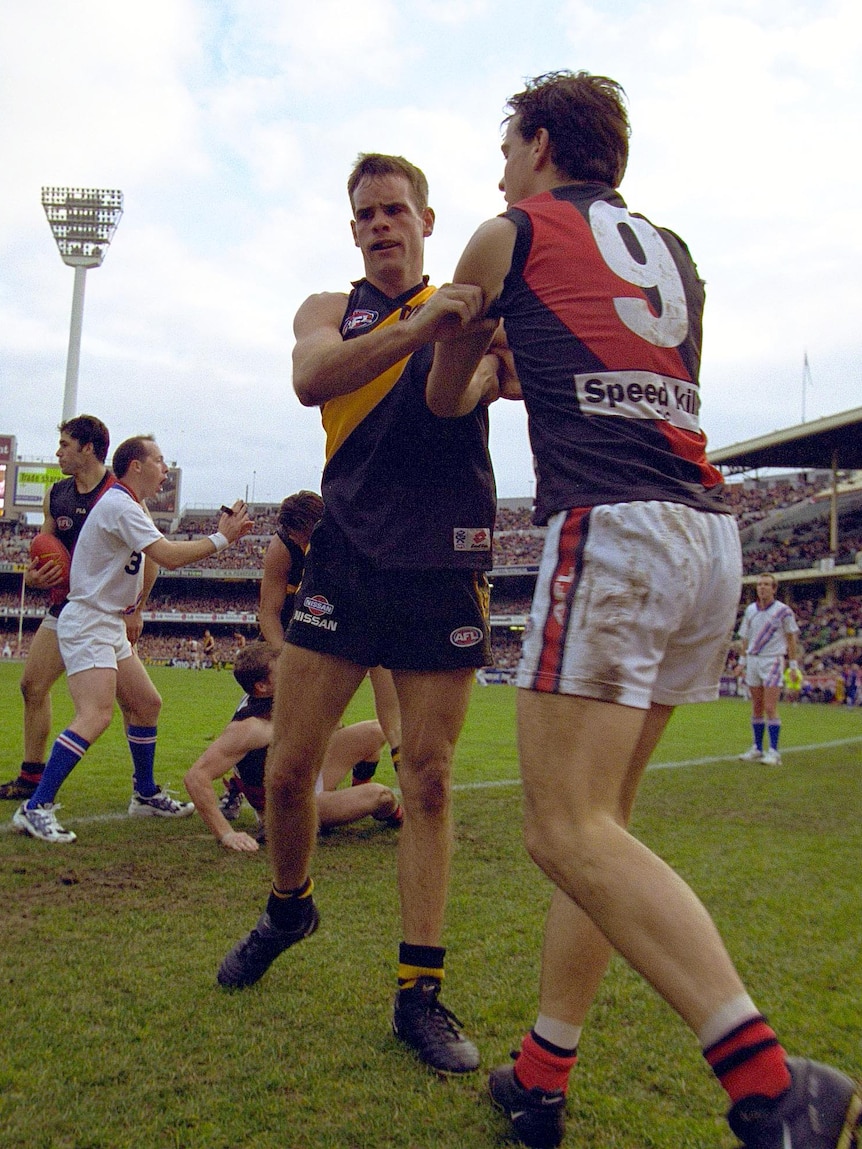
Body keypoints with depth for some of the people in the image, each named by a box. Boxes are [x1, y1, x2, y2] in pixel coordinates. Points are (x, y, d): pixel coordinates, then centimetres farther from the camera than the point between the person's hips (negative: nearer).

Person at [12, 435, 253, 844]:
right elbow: (169, 557, -25)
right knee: (96, 716, -21)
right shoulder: (120, 505, -17)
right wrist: (221, 538, -17)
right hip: (88, 625, -11)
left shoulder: (129, 506, 17)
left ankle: (146, 795, 25)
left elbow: (161, 555, 18)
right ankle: (35, 808, -17)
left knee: (146, 704, 13)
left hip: (109, 627, 11)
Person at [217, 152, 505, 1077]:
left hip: (445, 566, 0)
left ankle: (419, 993, 11)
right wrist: (417, 328, -27)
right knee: (287, 767, 0)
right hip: (346, 559, 1)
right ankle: (288, 908, 30)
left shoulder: (468, 311, 14)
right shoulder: (329, 311, 12)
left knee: (428, 780, 1)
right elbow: (311, 379, -12)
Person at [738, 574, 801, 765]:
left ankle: (773, 752, -8)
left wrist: (793, 665, -3)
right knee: (757, 708, 8)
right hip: (753, 661, 5)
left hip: (772, 661, -5)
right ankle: (757, 749, 15)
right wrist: (742, 661, 14)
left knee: (770, 708, -11)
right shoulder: (750, 609, 9)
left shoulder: (783, 611, -4)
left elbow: (791, 638, 0)